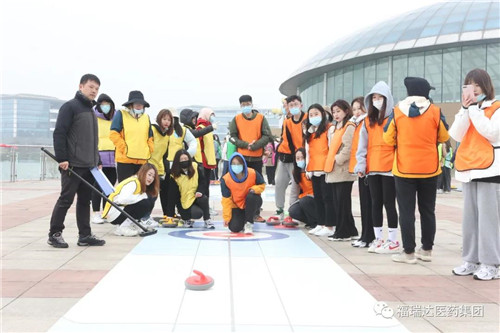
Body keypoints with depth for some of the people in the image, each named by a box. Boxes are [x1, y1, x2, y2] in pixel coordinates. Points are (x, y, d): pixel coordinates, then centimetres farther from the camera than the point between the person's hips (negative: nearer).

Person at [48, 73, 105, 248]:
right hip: (72, 164, -8)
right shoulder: (70, 106, -7)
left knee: (85, 200, 10)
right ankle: (54, 234, 7)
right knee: (66, 199, -4)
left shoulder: (91, 110, 19)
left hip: (89, 165, 8)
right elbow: (59, 133, -15)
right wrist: (61, 158, -19)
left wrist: (97, 160, 21)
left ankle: (85, 235, 15)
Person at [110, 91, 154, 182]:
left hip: (142, 161, 5)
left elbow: (150, 137, 24)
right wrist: (124, 147, -11)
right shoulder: (121, 114, 1)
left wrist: (149, 149, 9)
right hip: (125, 159, -5)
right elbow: (114, 134, -5)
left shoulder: (146, 117, 18)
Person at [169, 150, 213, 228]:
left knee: (204, 199, -32)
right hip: (185, 200, -3)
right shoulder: (174, 174, -13)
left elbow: (203, 181, 0)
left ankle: (207, 221, -12)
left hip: (196, 196, 3)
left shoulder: (196, 167, -6)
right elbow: (172, 195, -9)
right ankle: (186, 219, 10)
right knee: (197, 213, -27)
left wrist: (200, 191, -18)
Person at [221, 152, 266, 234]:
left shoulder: (253, 173, -20)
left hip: (252, 202, 0)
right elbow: (226, 200, -13)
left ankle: (249, 223, -17)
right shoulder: (226, 179, -20)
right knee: (234, 228, -18)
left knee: (251, 196, -36)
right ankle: (242, 219, 20)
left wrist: (254, 189, -25)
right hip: (237, 206, 0)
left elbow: (262, 185, -1)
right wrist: (226, 217, -13)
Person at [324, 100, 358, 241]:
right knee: (337, 202, 10)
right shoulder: (333, 129, 20)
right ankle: (349, 231, 17)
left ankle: (344, 232, 1)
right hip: (333, 171, 9)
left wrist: (338, 159, -13)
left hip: (344, 170, -9)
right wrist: (329, 163, 14)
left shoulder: (350, 127, -7)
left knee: (342, 202, -5)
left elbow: (349, 147, -16)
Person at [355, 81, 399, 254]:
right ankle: (378, 238, 19)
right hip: (372, 168, 5)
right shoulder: (368, 121, 12)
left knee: (389, 203, -1)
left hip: (389, 168, -5)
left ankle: (393, 241, 7)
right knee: (376, 203, 10)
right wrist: (361, 165, 3)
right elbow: (363, 145, 11)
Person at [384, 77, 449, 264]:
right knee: (428, 210, 12)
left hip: (404, 169, -1)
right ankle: (427, 250, 18)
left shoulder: (397, 111, -5)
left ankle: (409, 252, 4)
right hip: (429, 169, 2)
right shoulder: (435, 111, -4)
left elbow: (388, 138, 2)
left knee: (407, 211, 3)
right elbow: (444, 137, 7)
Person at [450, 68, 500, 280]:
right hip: (468, 168, 6)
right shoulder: (468, 109, 16)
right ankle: (471, 260, 13)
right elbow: (456, 135, 1)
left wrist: (474, 108, -13)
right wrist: (465, 109, -7)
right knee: (469, 218, 7)